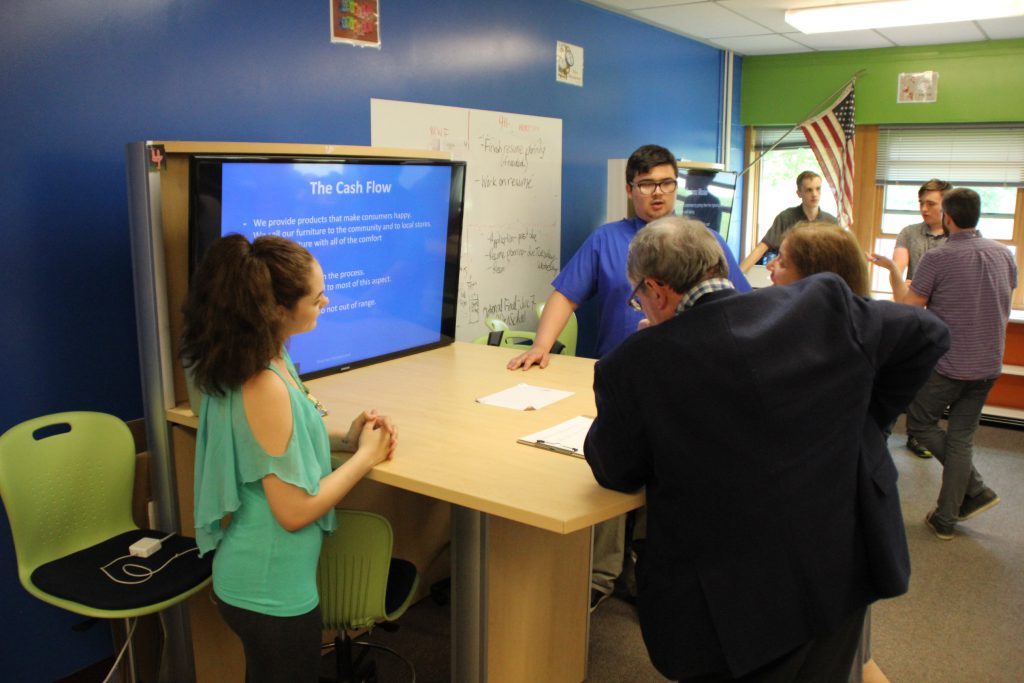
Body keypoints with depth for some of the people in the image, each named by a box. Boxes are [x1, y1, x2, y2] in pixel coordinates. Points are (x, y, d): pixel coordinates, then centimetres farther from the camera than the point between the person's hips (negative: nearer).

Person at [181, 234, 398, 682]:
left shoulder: (250, 362, -3)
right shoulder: (264, 388, -30)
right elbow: (295, 511, -26)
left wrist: (344, 440, -2)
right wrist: (366, 455, -14)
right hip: (272, 591, -8)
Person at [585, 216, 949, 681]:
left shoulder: (632, 366, -21)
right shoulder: (826, 303, -10)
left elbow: (615, 473, -5)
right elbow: (927, 334, 5)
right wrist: (861, 419, 10)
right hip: (845, 573, 5)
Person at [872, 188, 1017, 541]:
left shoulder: (937, 258, -16)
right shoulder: (1003, 254, 3)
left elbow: (908, 307, -9)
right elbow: (1005, 312, 13)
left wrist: (892, 269, 2)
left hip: (946, 365, -6)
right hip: (988, 366, 6)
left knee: (919, 423, 15)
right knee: (961, 438, 12)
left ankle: (976, 489, 10)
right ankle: (946, 519, 16)